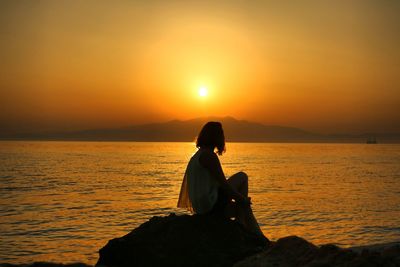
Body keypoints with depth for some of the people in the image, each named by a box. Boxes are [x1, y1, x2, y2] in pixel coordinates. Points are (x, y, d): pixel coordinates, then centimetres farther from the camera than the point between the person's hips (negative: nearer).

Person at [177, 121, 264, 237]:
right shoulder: (208, 155, -14)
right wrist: (242, 198, -4)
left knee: (243, 208, 21)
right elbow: (223, 184, -17)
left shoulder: (197, 156, 17)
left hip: (201, 207, 10)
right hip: (212, 206, -10)